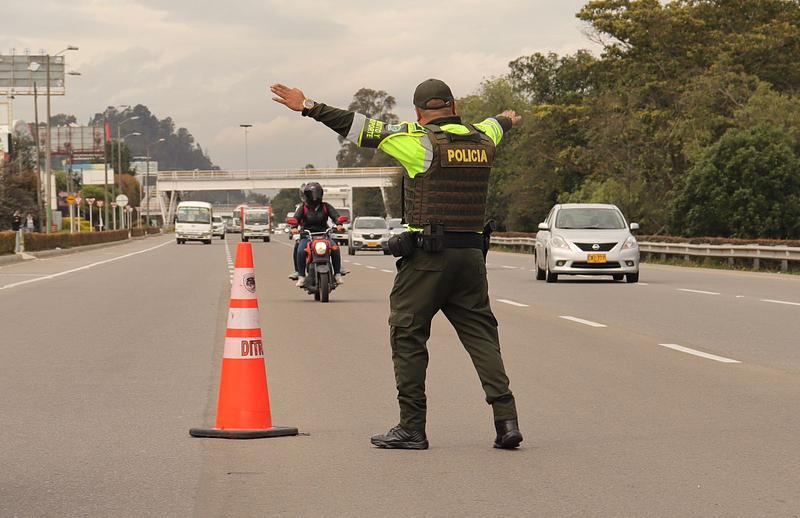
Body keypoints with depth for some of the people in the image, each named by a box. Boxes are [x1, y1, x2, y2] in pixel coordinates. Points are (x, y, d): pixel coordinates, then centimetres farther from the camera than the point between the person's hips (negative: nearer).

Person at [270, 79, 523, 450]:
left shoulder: (420, 143, -7)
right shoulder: (482, 140, 11)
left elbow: (362, 129, -8)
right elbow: (493, 126, 36)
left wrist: (308, 108, -3)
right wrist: (508, 119, 60)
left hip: (427, 255, -5)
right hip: (471, 254, 5)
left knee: (408, 335, 4)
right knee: (481, 335, 7)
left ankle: (412, 426, 3)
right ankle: (506, 420, -4)